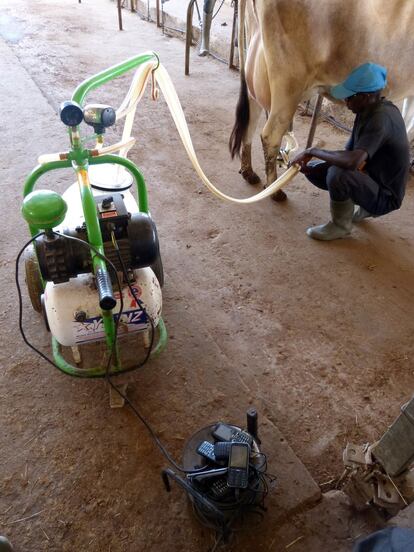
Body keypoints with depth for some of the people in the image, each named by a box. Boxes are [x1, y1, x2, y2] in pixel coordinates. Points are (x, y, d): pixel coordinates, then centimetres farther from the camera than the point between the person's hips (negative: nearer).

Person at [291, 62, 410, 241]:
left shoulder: (382, 118, -28)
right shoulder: (368, 111, 0)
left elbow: (352, 160, -42)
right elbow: (350, 151, 4)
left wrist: (313, 151, -27)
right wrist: (310, 160, -10)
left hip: (384, 197, -9)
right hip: (371, 177, 9)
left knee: (338, 173, -34)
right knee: (313, 170, 7)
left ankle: (340, 225, -7)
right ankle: (364, 207, 16)